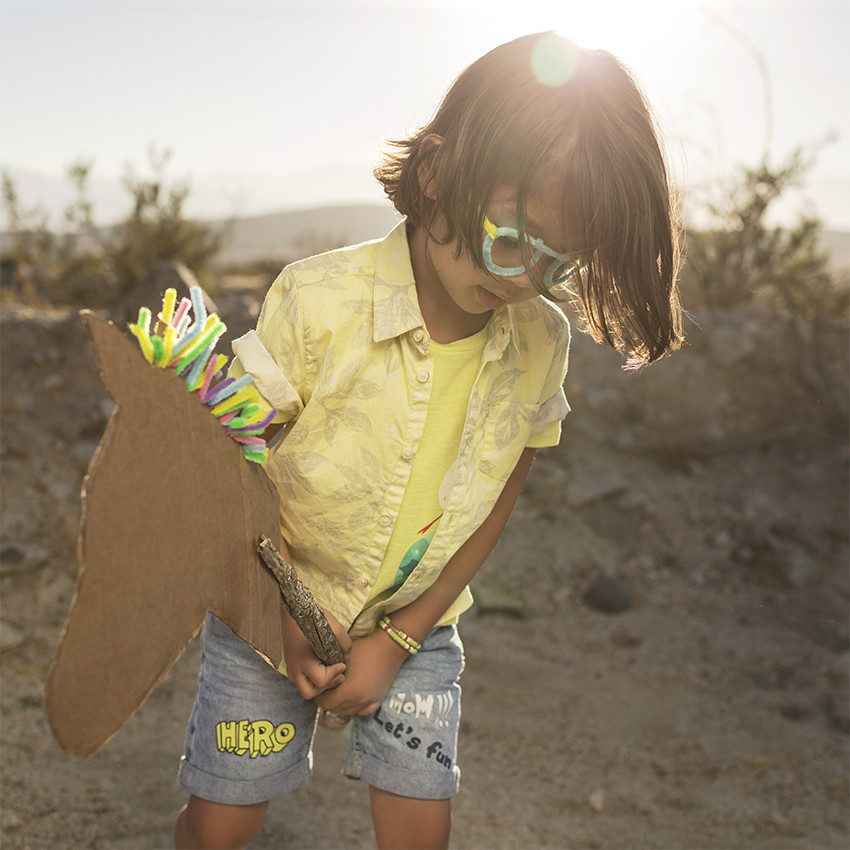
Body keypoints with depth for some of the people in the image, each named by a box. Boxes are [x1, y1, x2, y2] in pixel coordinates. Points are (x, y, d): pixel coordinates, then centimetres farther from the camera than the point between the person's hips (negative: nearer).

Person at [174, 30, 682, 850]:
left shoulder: (542, 342, -16)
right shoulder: (318, 299, -26)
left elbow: (494, 505, -5)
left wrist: (398, 640, -8)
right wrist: (285, 621, -17)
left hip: (417, 619, 2)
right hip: (273, 603, -2)